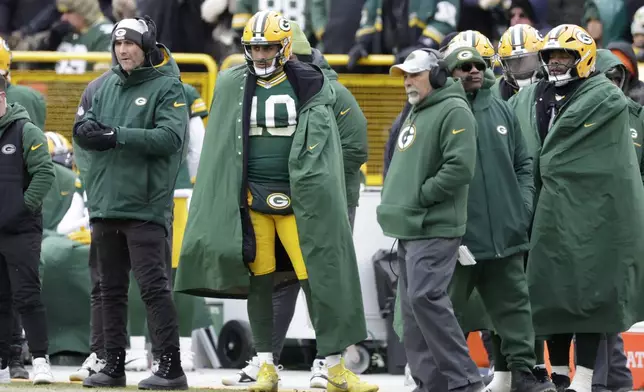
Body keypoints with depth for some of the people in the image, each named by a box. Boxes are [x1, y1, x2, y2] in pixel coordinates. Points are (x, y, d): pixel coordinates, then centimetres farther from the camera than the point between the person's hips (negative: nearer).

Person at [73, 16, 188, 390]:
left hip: (145, 205, -7)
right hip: (105, 204, 7)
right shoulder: (107, 87, 15)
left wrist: (118, 135, -24)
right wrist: (86, 129, -14)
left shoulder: (168, 88, -5)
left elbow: (171, 136, -18)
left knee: (154, 285, -9)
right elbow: (85, 131, 11)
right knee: (111, 289, 10)